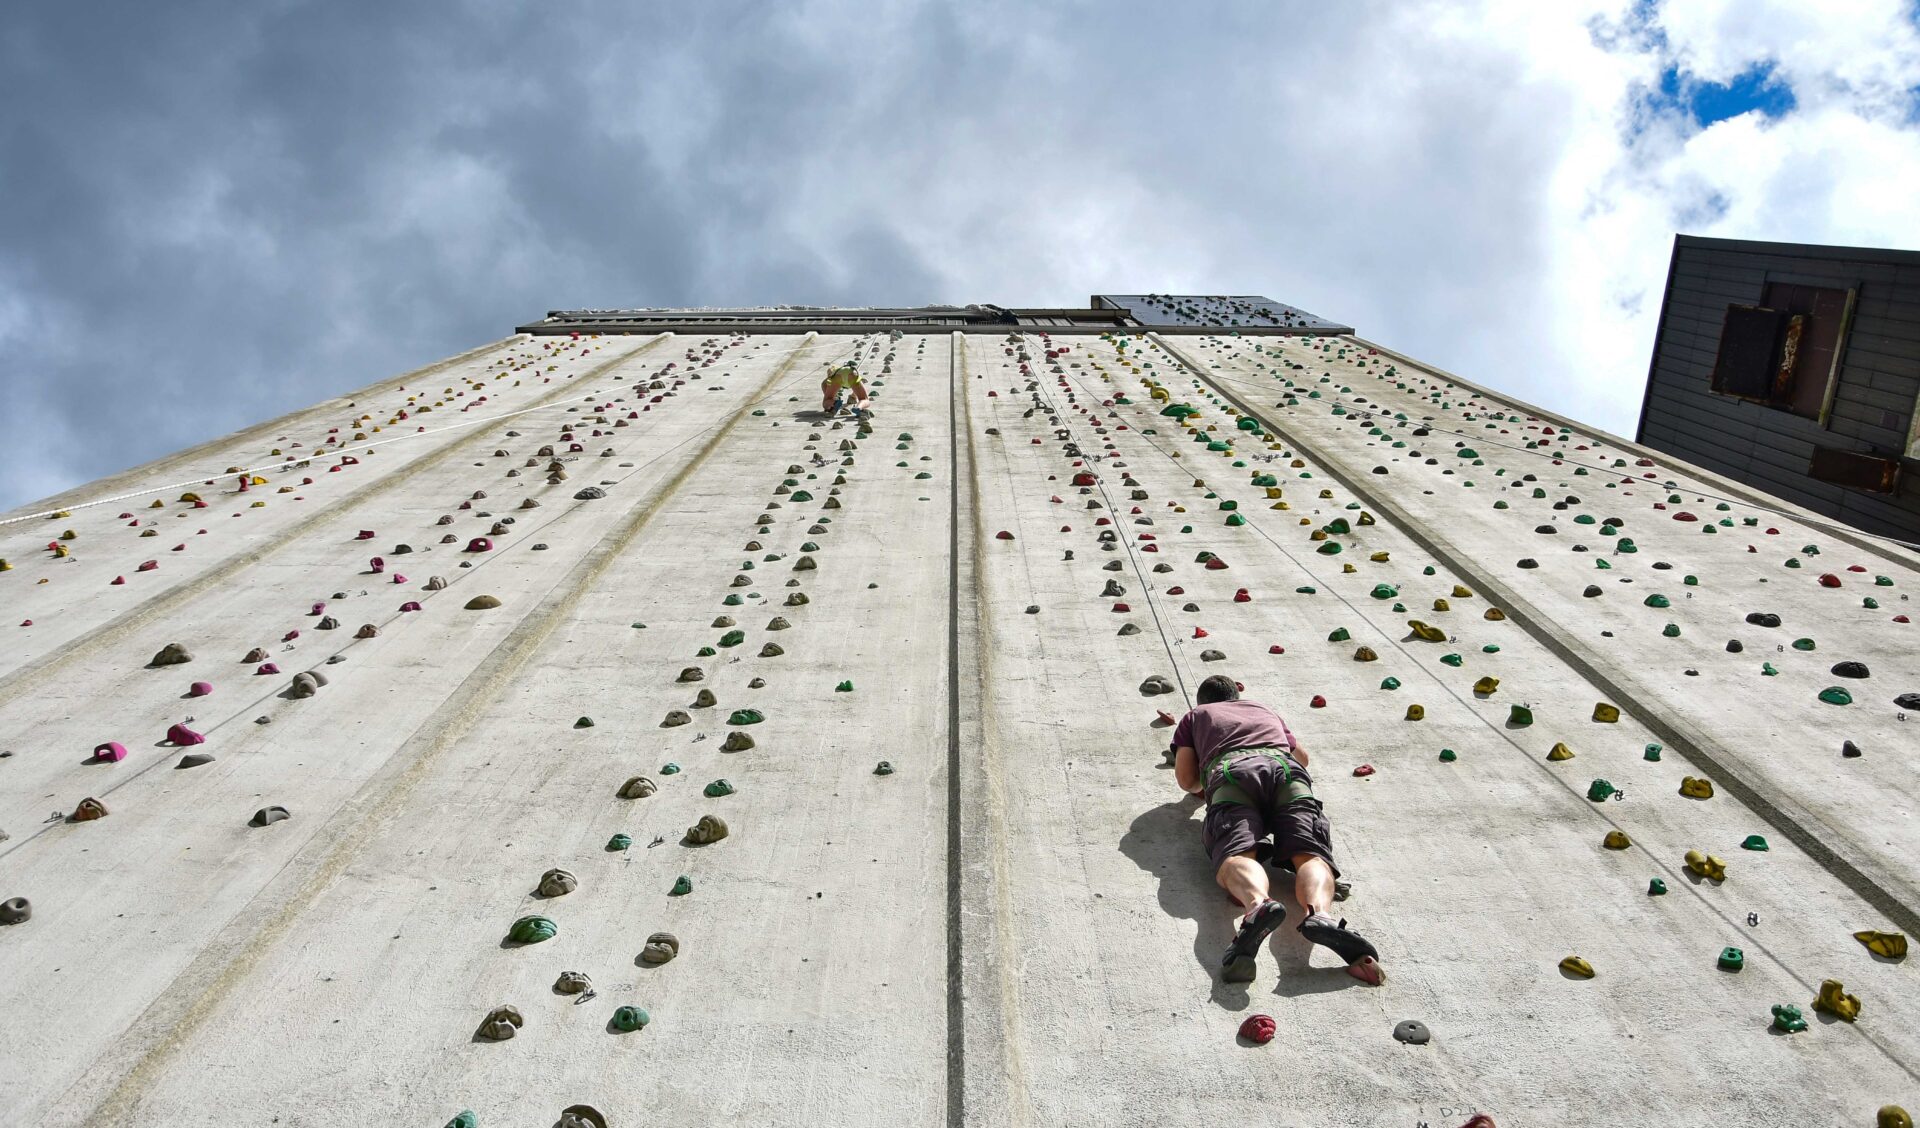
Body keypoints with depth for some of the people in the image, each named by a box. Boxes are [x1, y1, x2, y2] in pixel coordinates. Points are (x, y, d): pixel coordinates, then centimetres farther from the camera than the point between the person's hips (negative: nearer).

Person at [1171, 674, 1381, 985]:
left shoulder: (1194, 716, 36)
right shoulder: (1265, 710, 45)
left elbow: (1186, 780, 24)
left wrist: (1203, 785, 45)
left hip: (1231, 771, -2)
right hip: (1285, 769, 3)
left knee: (1236, 854, -26)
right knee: (1310, 853, -18)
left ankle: (1258, 904, -61)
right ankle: (1320, 912, -53)